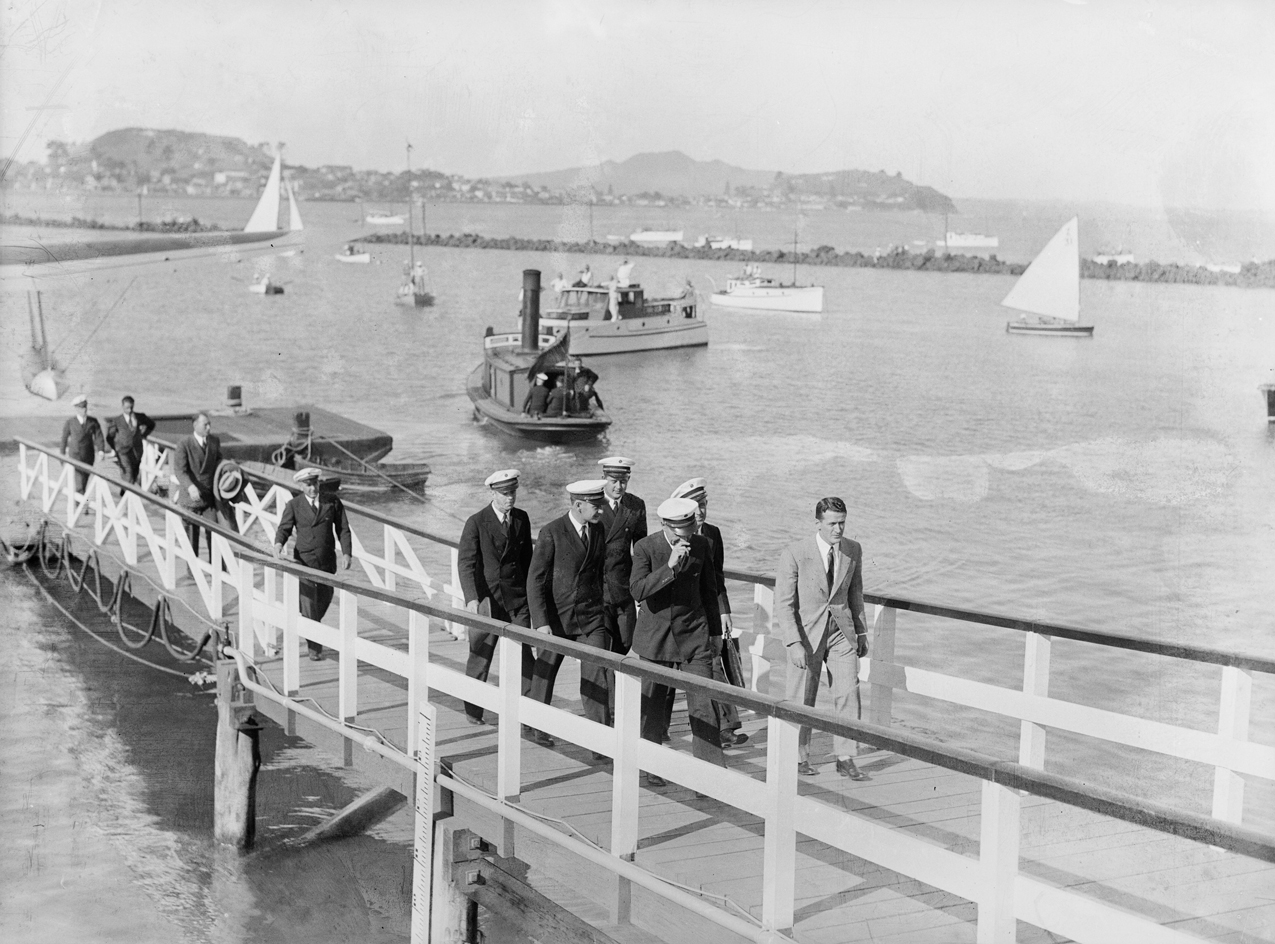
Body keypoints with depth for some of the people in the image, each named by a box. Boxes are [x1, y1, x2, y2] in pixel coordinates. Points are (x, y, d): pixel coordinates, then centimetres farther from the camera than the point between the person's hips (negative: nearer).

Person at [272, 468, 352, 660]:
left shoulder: (332, 501, 1)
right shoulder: (294, 505, -3)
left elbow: (343, 528, 3)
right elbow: (284, 528, -6)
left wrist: (346, 553, -8)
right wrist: (279, 543, -28)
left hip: (327, 561, 3)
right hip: (304, 560, -3)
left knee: (325, 598, 17)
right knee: (308, 602, -7)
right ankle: (315, 648, 0)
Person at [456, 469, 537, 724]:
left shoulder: (522, 519, 7)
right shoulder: (476, 523, -7)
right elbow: (466, 563, -13)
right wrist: (471, 598, -25)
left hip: (517, 598, 3)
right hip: (486, 599, -3)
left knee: (524, 656, -2)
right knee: (480, 657, 7)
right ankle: (473, 710, 22)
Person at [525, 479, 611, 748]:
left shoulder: (599, 530, 5)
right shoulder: (551, 533, -13)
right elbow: (535, 581, -13)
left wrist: (605, 610, 18)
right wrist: (540, 622, -20)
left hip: (592, 617, 3)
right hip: (557, 616, -3)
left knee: (596, 677, -8)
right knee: (545, 672, 13)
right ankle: (537, 726, 35)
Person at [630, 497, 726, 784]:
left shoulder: (701, 544, -1)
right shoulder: (645, 547, -11)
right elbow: (637, 591, -23)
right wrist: (670, 567, -32)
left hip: (693, 634, 1)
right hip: (655, 637, -1)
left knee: (704, 706, -6)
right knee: (652, 705, 10)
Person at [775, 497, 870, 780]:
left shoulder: (853, 550, -1)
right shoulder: (794, 554, -15)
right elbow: (783, 604, -14)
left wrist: (861, 632, 14)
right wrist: (794, 644, -21)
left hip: (841, 631, 3)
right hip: (806, 632, -3)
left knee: (849, 692, -5)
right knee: (802, 699, 6)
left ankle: (845, 759, 4)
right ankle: (800, 757, 23)